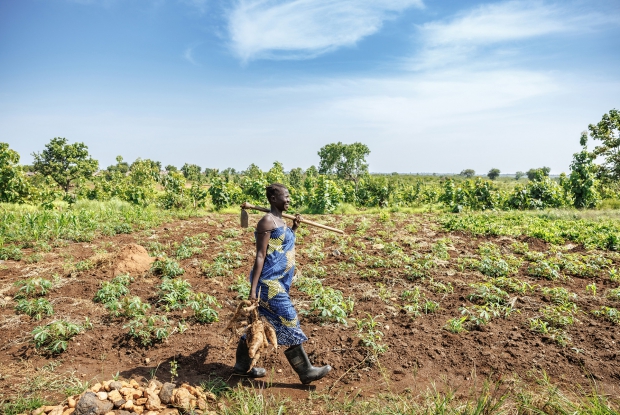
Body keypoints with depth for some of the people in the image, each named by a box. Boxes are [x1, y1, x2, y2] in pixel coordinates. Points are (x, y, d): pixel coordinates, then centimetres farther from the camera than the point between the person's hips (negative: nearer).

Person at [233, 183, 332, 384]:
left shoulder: (280, 222, 15)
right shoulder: (267, 221, -13)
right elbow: (260, 256, -17)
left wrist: (294, 229, 15)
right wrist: (253, 288, -19)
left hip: (278, 282, 10)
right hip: (269, 283, -10)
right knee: (288, 323, -3)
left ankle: (242, 365, 29)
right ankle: (306, 371, 8)